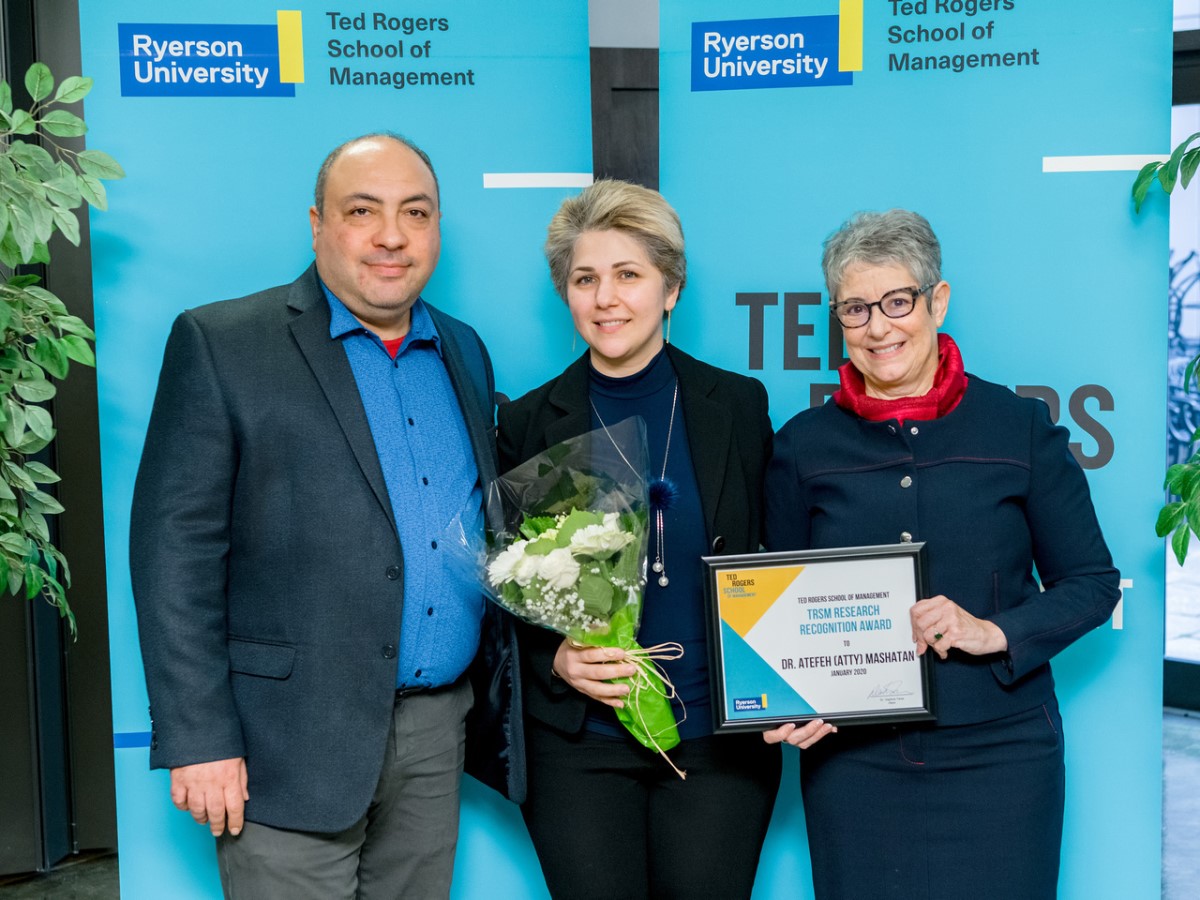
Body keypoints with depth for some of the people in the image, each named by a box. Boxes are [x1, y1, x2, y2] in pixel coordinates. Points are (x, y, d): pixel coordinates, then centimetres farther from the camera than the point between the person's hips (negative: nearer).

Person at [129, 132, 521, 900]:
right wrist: (198, 740, -13)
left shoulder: (465, 352, 11)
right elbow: (176, 547, -10)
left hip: (438, 735, 5)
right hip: (293, 742, -5)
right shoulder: (221, 344, -6)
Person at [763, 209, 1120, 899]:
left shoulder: (1021, 426, 1)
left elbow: (1094, 583, 3)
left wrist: (993, 632, -13)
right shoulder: (804, 446, 4)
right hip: (852, 760, 1)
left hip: (997, 756, 0)